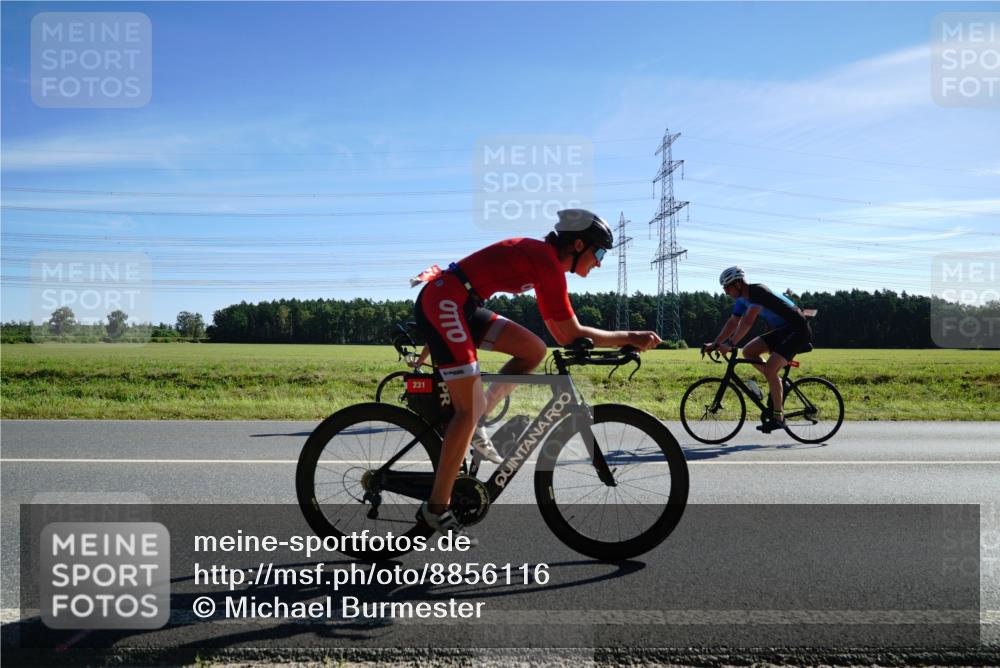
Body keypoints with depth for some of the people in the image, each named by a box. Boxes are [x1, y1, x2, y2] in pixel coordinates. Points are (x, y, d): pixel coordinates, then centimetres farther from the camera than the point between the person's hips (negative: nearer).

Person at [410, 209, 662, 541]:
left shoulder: (541, 258, 16)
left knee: (534, 350, 6)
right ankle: (436, 509, 0)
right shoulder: (548, 263, -12)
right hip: (443, 302, -9)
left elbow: (560, 333, 19)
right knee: (470, 410, -9)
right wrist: (629, 338, -2)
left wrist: (624, 341, 16)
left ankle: (473, 424, 9)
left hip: (455, 304, 9)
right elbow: (571, 335, -11)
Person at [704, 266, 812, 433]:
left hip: (799, 331, -9)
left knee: (769, 369, -20)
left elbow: (748, 322, -31)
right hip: (782, 330, 9)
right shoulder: (743, 299, 5)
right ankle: (778, 383, 9)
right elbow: (732, 323, 11)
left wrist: (730, 344, -33)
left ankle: (778, 417, -10)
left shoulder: (758, 292, -23)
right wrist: (715, 344, 6)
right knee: (748, 351, 0)